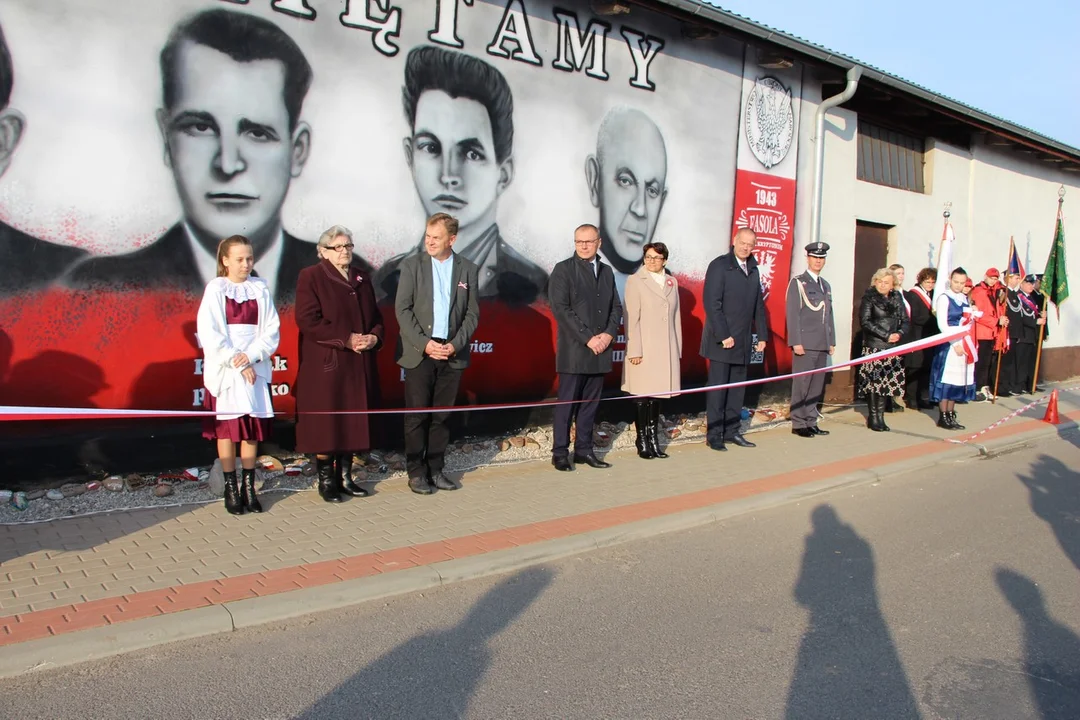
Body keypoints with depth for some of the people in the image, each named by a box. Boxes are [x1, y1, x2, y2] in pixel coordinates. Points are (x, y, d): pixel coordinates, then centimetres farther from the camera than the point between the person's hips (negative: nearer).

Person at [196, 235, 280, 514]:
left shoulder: (260, 289, 6)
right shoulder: (215, 289, -1)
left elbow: (271, 329, 1)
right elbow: (210, 334, -7)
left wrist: (251, 355, -13)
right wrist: (238, 363, -13)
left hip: (256, 368, 2)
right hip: (225, 370, -2)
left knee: (253, 428, 4)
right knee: (227, 428, 1)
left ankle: (249, 486, 13)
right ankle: (231, 488, 10)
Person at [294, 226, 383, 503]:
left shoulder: (361, 277, 15)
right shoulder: (311, 277, -4)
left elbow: (375, 315, 17)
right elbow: (308, 321, -13)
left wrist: (374, 337, -5)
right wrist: (347, 339, -17)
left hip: (358, 365, 6)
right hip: (325, 365, -6)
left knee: (353, 421, 8)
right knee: (325, 423, -1)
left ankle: (345, 477, 19)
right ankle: (326, 480, 11)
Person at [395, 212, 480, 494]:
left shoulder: (468, 269, 5)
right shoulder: (412, 265, 1)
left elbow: (472, 314, 5)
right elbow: (402, 309, -3)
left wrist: (455, 344, -8)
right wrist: (424, 343, -13)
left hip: (452, 354, 2)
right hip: (418, 352, -2)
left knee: (441, 415, 8)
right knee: (417, 415, 2)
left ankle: (436, 469, 18)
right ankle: (416, 473, 12)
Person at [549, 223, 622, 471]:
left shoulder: (607, 271, 15)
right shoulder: (563, 269, -3)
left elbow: (616, 307, 15)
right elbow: (560, 309, -11)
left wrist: (609, 334, -3)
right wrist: (588, 338, -14)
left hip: (600, 349, 5)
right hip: (574, 349, -5)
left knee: (590, 402, 9)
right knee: (567, 402, -2)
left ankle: (584, 450, 17)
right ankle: (560, 452, 7)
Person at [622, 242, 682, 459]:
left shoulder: (672, 282, 13)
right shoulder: (635, 281, -2)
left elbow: (676, 317, 14)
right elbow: (631, 318, -7)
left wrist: (678, 349, 10)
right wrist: (634, 350, -13)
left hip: (666, 350, 5)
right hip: (644, 349, -4)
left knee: (657, 395, 9)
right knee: (642, 396, -1)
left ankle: (654, 438, 17)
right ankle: (642, 441, 9)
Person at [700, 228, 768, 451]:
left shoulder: (753, 270, 14)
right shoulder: (719, 266, -7)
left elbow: (758, 306, 18)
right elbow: (711, 303, -14)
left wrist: (762, 335, 11)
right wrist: (723, 335, -18)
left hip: (743, 341, 7)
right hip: (721, 340, -7)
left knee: (738, 389, 10)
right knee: (718, 388, -1)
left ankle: (731, 431, 18)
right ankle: (714, 435, 6)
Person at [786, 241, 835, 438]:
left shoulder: (826, 285, 19)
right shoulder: (797, 282, -1)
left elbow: (829, 315, 19)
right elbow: (793, 314, -8)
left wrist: (832, 341, 14)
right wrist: (796, 342, -14)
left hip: (822, 345, 6)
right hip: (805, 344, -6)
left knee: (817, 386, 7)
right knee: (802, 384, -3)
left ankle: (811, 422, 14)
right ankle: (798, 424, 4)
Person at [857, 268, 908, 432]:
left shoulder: (896, 298, 14)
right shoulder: (869, 297, -1)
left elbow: (905, 321, 14)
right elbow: (865, 322, -10)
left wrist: (899, 334, -8)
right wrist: (886, 336, -13)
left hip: (893, 348, 5)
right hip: (873, 347, -5)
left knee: (888, 382, 4)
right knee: (874, 381, -6)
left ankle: (880, 416, 12)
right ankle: (873, 417, 3)